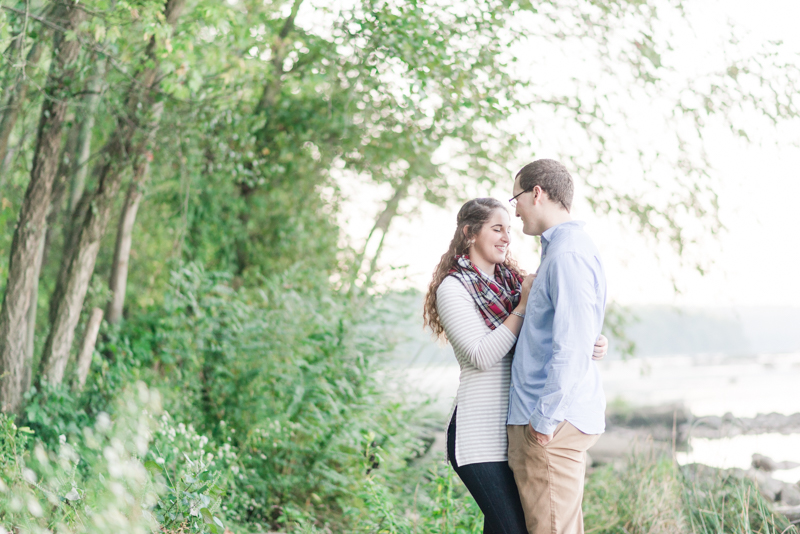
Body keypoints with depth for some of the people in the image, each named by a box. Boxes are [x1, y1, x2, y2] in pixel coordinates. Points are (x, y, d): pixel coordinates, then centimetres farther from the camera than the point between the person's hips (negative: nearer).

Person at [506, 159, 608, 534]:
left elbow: (571, 346, -23)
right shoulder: (560, 249, 18)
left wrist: (545, 418, -21)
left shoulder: (568, 255, -16)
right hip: (554, 416, 11)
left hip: (554, 422, -11)